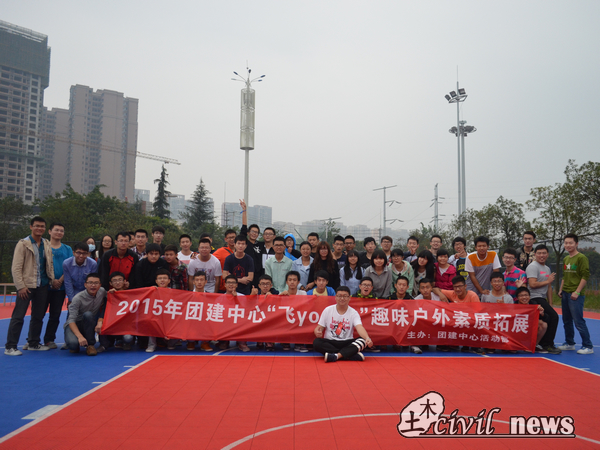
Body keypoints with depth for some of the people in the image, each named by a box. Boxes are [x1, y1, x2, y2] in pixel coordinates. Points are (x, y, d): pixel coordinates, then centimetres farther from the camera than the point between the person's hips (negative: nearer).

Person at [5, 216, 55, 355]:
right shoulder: (23, 244, -6)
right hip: (27, 285, -5)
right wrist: (21, 286, -13)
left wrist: (52, 279, 3)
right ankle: (10, 347, 6)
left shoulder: (47, 244, 9)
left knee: (38, 316, 12)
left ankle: (33, 343, 24)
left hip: (42, 286, 5)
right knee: (18, 316, -2)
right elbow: (16, 267, -9)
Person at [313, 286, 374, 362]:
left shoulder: (353, 313, 0)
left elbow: (359, 327, -16)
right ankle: (352, 355, -32)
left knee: (363, 340, -26)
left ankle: (336, 356, -39)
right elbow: (319, 327, 3)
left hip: (347, 343, 0)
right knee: (316, 342, -30)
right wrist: (317, 332, -23)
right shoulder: (327, 310, 3)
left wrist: (367, 338, -38)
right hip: (329, 343, 0)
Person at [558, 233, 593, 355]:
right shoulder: (566, 259, 14)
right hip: (565, 294, 8)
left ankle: (588, 346, 2)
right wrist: (561, 290, 15)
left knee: (578, 321, -7)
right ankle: (569, 343, 24)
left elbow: (585, 276, -13)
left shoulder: (581, 258, -9)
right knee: (566, 321, 13)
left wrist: (577, 292, -17)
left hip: (576, 295, -8)